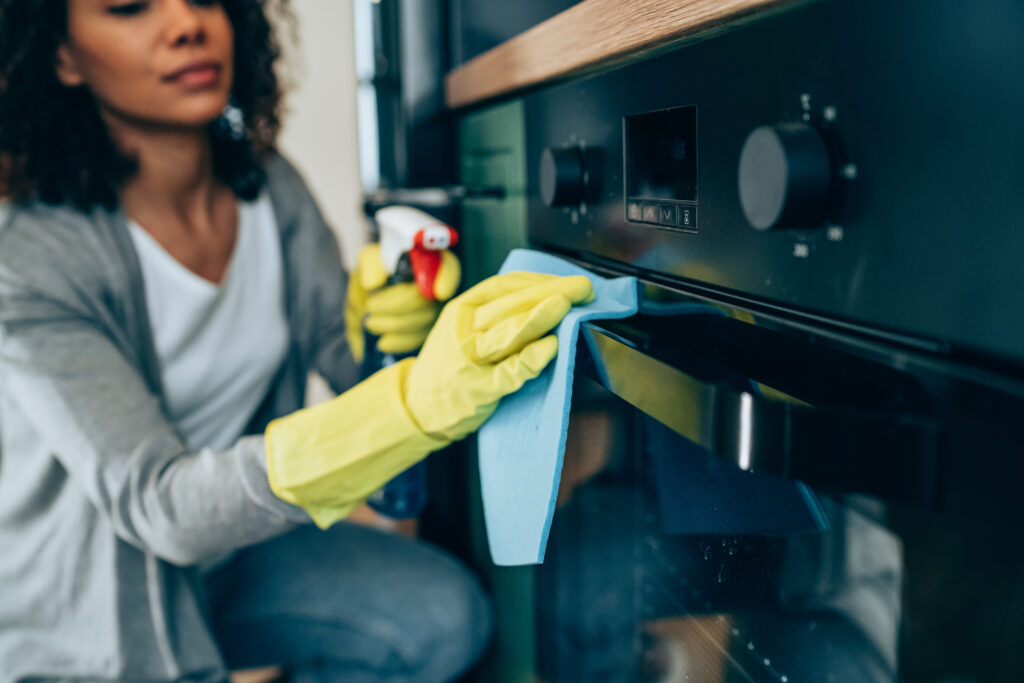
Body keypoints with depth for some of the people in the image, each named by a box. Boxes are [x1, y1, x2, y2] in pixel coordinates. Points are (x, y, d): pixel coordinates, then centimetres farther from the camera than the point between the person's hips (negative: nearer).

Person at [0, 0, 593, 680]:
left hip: (233, 546, 5)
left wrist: (381, 323, -27)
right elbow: (159, 505, -32)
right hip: (82, 617, -5)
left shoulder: (269, 185, -5)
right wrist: (415, 403, -47)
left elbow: (342, 353, 0)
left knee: (446, 616, -11)